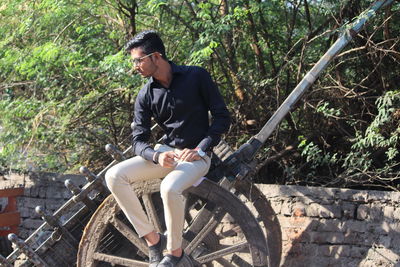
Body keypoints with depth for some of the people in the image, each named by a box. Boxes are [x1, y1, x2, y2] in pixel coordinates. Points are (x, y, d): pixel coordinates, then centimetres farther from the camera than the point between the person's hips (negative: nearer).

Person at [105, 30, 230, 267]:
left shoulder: (196, 76, -8)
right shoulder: (146, 95, 2)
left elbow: (222, 116, -6)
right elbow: (139, 140, 0)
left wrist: (200, 150, -16)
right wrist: (157, 156, -22)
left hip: (196, 155, -5)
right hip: (165, 152, 5)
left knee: (170, 188, -36)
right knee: (114, 176, -16)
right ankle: (153, 238, -8)